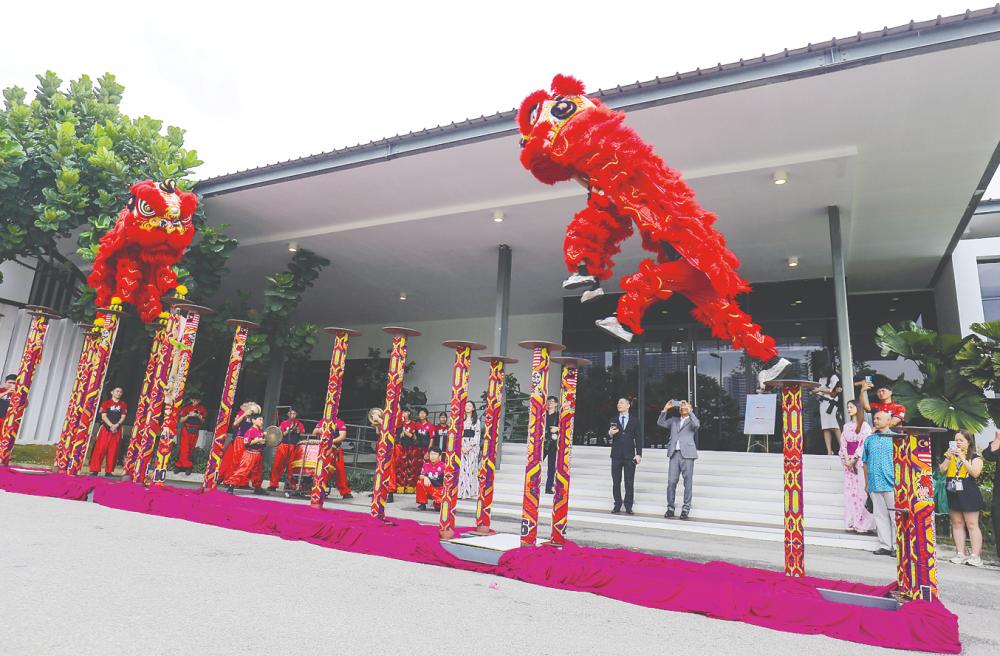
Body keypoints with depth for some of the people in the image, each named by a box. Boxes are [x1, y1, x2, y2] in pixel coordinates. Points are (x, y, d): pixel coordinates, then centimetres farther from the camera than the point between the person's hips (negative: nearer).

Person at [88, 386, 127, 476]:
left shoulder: (123, 405, 12)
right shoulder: (106, 403, 6)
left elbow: (123, 417, 3)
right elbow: (103, 416, -4)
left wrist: (116, 425, -15)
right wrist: (111, 425, -17)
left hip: (117, 430, 2)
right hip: (106, 428, -2)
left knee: (113, 451, 0)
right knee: (100, 449, -6)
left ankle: (108, 471, 4)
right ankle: (95, 470, -3)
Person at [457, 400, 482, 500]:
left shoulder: (476, 420, 7)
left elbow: (477, 434, -1)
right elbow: (460, 433, 8)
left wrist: (470, 446, -12)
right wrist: (461, 446, -7)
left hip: (473, 446, -2)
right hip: (462, 445, 2)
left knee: (471, 468, -6)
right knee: (462, 468, -3)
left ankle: (472, 492, -3)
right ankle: (462, 492, -2)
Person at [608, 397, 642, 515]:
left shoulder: (634, 421, 7)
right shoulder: (613, 420, 10)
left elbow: (638, 438, 5)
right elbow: (609, 435, 3)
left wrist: (639, 454, -4)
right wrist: (610, 433, -21)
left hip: (629, 456, -1)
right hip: (616, 455, 1)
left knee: (629, 483, -1)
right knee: (616, 482, 4)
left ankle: (628, 507, 5)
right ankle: (617, 506, 12)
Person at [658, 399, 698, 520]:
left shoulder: (692, 420, 9)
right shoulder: (674, 420, 18)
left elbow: (697, 425, -13)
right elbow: (660, 423, 8)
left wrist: (689, 411, -15)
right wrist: (665, 410, -1)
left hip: (687, 455, -3)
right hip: (674, 454, 3)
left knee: (688, 482, 0)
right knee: (671, 482, 0)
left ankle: (686, 509, 8)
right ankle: (670, 507, 8)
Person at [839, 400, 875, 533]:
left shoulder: (864, 425, -3)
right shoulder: (846, 426, 15)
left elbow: (864, 444, -10)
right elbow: (843, 444, 10)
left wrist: (854, 459, -12)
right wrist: (846, 459, -3)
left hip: (860, 460, -5)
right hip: (848, 461, 5)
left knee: (861, 490, -7)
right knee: (849, 491, 3)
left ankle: (863, 523, -4)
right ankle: (851, 522, 6)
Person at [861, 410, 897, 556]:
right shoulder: (869, 439, 12)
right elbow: (865, 463, 16)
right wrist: (866, 483, 14)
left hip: (891, 484, -4)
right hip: (874, 484, 4)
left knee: (895, 516, -1)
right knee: (880, 516, 8)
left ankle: (897, 546, 8)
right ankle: (885, 545, 15)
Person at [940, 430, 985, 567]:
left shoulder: (975, 457, 2)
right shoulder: (950, 455, 12)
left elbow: (975, 473, -14)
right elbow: (941, 471, 3)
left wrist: (962, 458, -17)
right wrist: (949, 457, -8)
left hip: (969, 495, -4)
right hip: (953, 494, 4)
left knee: (972, 525, -4)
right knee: (957, 524, 6)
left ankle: (976, 556, -1)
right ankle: (960, 554, 10)